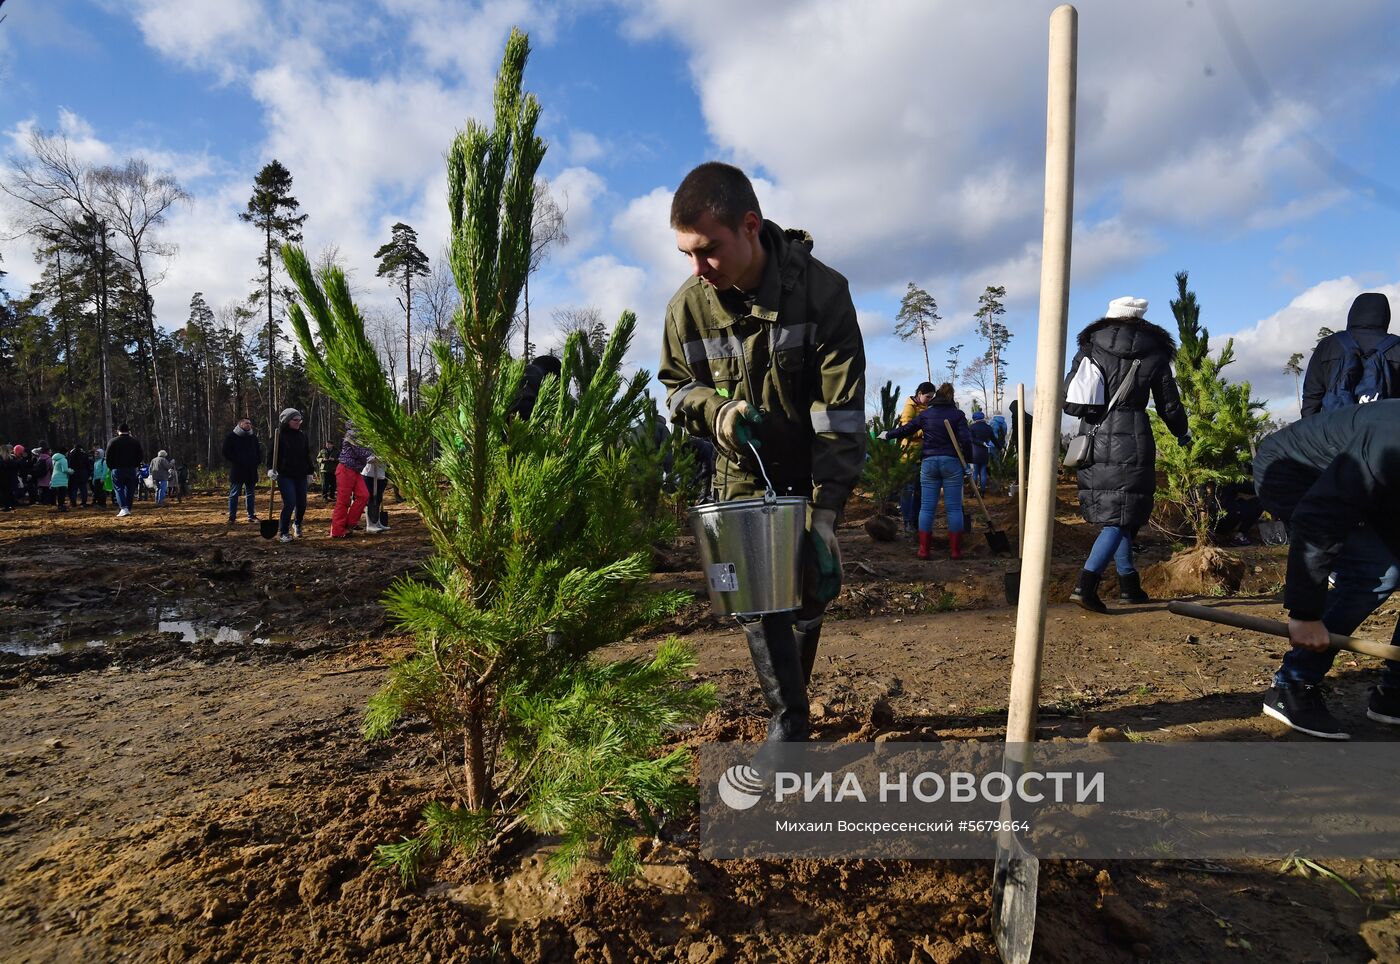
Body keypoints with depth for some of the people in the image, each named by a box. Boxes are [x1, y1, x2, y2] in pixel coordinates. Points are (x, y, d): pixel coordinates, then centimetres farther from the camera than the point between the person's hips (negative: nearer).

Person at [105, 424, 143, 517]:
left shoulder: (112, 442, -2)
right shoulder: (135, 442, 3)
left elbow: (108, 457, -2)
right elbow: (140, 456, 5)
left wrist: (111, 468, 11)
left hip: (117, 469, -2)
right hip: (132, 469, 2)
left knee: (119, 489, 0)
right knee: (130, 489, 9)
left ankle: (123, 508, -18)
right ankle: (128, 508, 12)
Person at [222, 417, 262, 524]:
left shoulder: (253, 438, 13)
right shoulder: (231, 436, 0)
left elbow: (259, 451, 24)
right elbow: (225, 452, -3)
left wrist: (257, 462, 8)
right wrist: (235, 461, -11)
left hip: (251, 471, 4)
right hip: (237, 471, -4)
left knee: (251, 494, 9)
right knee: (234, 494, -1)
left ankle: (251, 515, 15)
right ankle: (232, 517, 3)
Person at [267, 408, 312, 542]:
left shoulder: (302, 435, 9)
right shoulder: (279, 435, -5)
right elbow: (271, 453, -7)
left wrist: (309, 472, 15)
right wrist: (270, 469, -21)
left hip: (300, 475, 5)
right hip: (285, 475, -5)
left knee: (302, 504, 7)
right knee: (289, 503, -14)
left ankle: (297, 524, 36)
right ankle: (283, 532, 0)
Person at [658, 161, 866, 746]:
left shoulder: (821, 291, -21)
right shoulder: (688, 307, -13)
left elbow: (841, 409, -22)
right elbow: (677, 388, 4)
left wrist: (826, 512, -27)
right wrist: (715, 410, -21)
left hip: (810, 472, -1)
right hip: (743, 473, 2)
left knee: (808, 592, 9)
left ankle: (787, 707, 31)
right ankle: (789, 719, 11)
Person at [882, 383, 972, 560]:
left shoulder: (925, 414, 8)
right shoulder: (957, 414, 1)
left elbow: (905, 430, 13)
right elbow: (966, 440, -7)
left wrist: (887, 434, 29)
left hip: (929, 463, 2)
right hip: (951, 462, -2)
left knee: (927, 507, 4)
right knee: (954, 507, 3)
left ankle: (924, 549, 4)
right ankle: (955, 550, 3)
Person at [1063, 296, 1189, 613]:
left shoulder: (1090, 347, 9)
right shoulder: (1154, 354, 5)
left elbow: (1067, 398, 7)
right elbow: (1169, 405, 9)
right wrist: (1182, 433, 28)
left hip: (1092, 438, 4)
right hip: (1130, 440, -4)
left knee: (1113, 512, 15)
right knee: (1121, 516, -4)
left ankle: (1129, 584, 24)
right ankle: (1086, 583, -19)